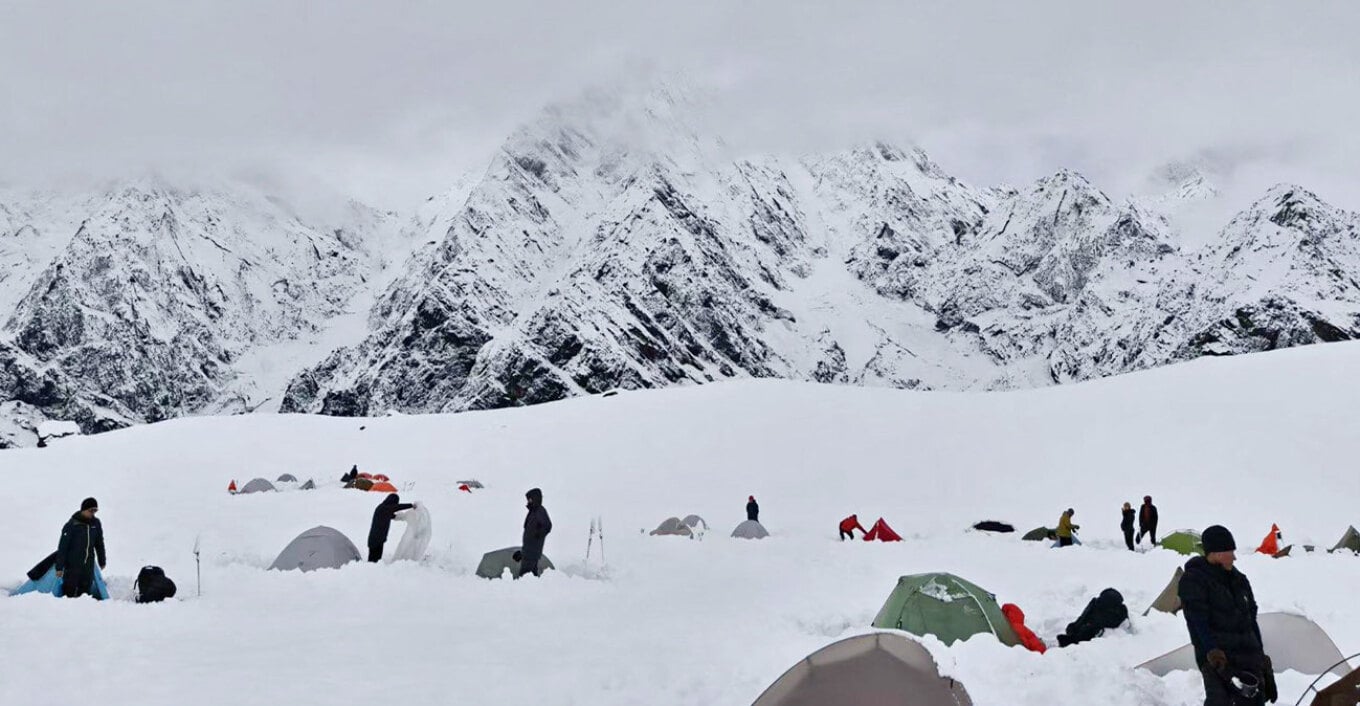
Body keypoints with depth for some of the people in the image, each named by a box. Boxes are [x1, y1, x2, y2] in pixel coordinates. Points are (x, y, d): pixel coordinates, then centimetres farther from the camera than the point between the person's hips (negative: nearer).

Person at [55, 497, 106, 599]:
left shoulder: (96, 523, 3)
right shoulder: (72, 525, -13)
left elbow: (99, 544, 16)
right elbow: (62, 547, -12)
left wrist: (102, 561, 21)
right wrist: (59, 567, -13)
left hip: (88, 565, 5)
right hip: (73, 564, -5)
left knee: (85, 591, 8)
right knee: (69, 591, -3)